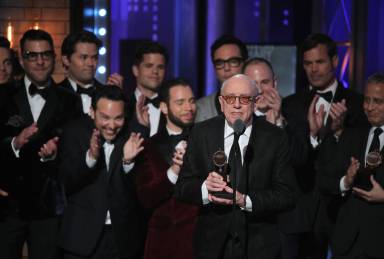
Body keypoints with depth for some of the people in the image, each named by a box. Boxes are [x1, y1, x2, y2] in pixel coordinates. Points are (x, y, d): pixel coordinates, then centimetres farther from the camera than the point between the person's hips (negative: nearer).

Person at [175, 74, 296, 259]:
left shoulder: (275, 138, -8)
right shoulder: (201, 133, -4)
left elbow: (286, 195, -10)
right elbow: (182, 188, -5)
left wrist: (245, 201, -24)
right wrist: (205, 188, -26)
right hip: (212, 243, 1)